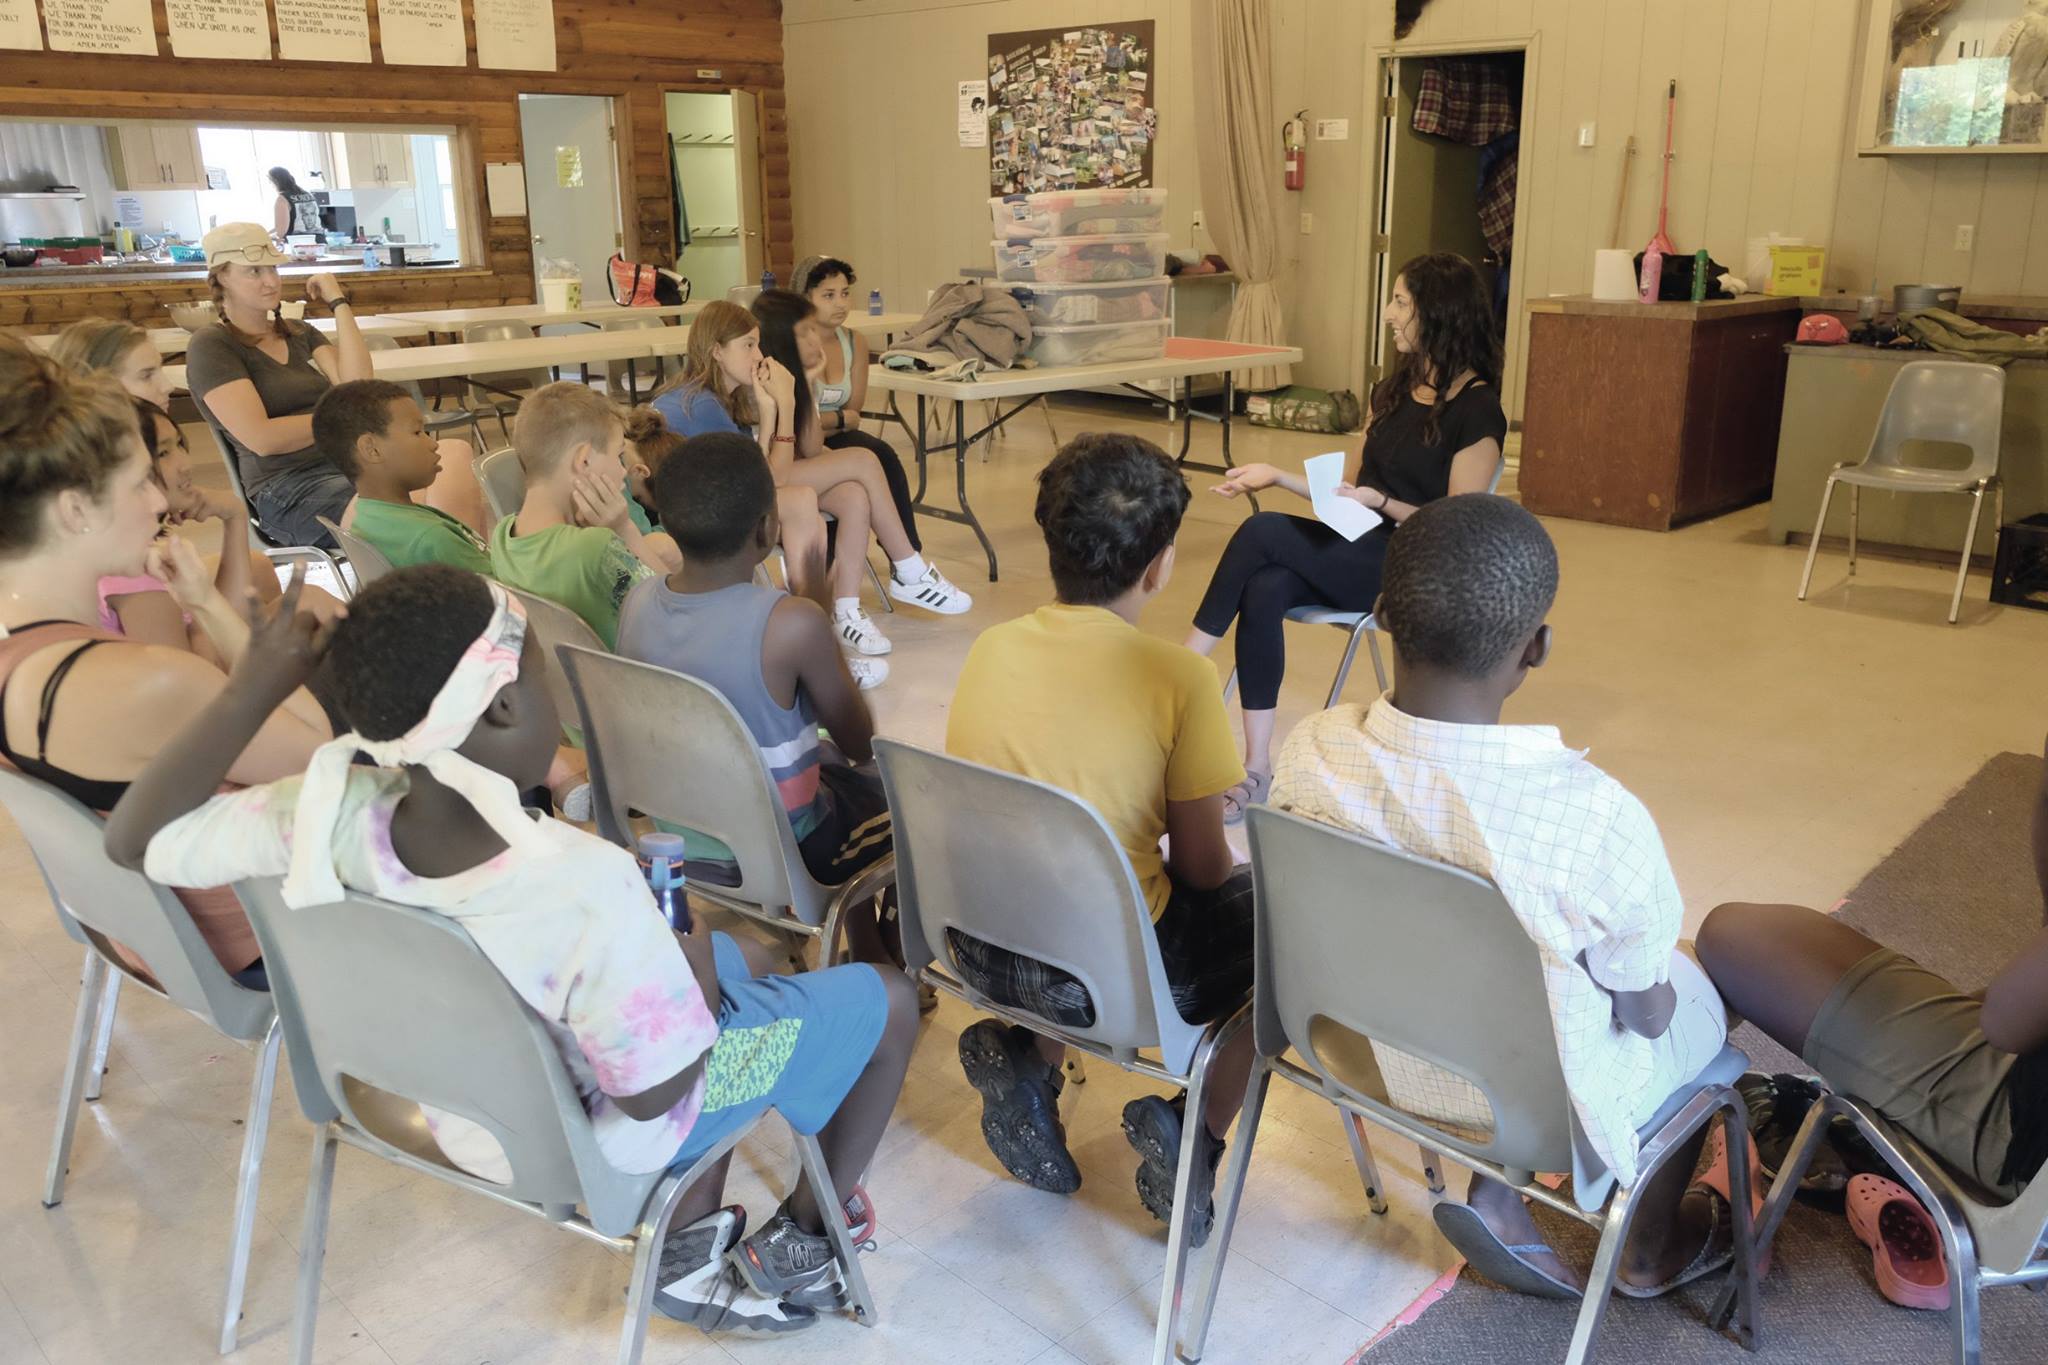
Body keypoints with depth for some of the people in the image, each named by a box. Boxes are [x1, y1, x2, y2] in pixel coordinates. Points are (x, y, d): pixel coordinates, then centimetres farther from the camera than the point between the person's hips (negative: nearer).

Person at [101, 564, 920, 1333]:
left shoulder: (334, 815, -26)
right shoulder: (587, 889, -41)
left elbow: (134, 839, -9)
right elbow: (653, 1093, -27)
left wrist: (250, 690, -15)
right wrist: (696, 975, -9)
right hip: (598, 1141, -6)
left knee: (732, 960, 29)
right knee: (888, 999, 11)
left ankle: (689, 1255, 33)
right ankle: (799, 1247, 30)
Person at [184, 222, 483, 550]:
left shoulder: (298, 333, 23)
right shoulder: (210, 346, 3)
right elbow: (262, 439, -9)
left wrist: (339, 303, 6)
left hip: (351, 462, 6)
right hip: (290, 492, -6)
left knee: (456, 453, -28)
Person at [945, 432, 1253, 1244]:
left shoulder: (989, 649, -2)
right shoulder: (1178, 675, -16)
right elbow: (1202, 866, -7)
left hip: (980, 949, 5)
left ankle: (1024, 1062, 17)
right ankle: (1193, 1137, 8)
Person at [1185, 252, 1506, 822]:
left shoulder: (1475, 412, -8)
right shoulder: (1394, 390, 16)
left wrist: (1381, 504, -21)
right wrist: (1278, 476, 10)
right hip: (1357, 551, 7)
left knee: (1262, 532, -25)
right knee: (1264, 592, -25)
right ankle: (1257, 768, -26)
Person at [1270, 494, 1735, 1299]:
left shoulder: (1309, 753, -22)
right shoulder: (1597, 816, -34)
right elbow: (1646, 1015, -16)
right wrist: (1658, 998, 7)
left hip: (1368, 1053, 4)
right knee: (1701, 996, 27)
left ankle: (1493, 1198, 23)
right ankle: (1651, 1249, 43)